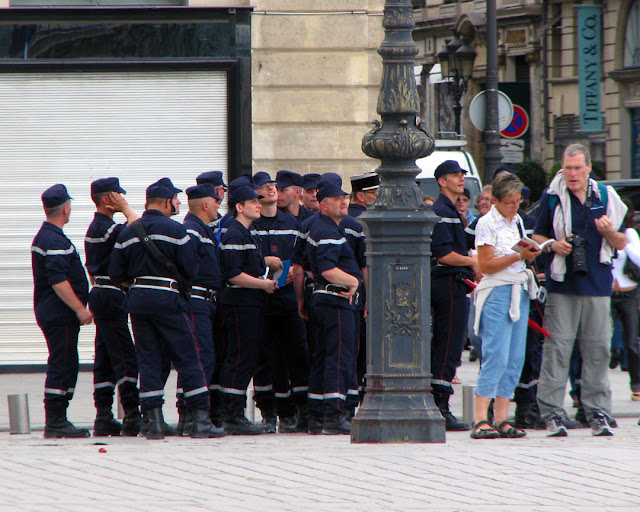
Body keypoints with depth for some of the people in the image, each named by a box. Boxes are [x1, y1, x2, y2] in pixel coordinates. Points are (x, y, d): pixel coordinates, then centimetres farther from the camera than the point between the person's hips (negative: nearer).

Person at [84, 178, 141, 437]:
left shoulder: (94, 228, 16)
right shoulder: (107, 228, -15)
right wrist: (126, 209, -10)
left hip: (100, 294, 10)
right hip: (112, 296, -10)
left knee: (104, 360, 9)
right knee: (125, 359, -10)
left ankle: (104, 418, 9)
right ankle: (132, 417, -13)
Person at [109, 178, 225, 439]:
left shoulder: (127, 234, 7)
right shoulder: (175, 230, -8)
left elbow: (116, 274, 6)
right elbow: (191, 270, -9)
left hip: (137, 299, 5)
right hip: (168, 298, -5)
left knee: (148, 360, 7)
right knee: (188, 359, 1)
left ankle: (154, 421, 2)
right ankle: (201, 420, -2)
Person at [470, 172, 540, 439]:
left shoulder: (517, 221, 14)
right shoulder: (487, 224, -8)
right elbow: (486, 266, -12)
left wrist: (531, 254, 1)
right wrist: (518, 256, -19)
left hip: (520, 292, 7)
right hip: (497, 293, -7)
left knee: (515, 358, 3)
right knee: (496, 356, -13)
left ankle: (502, 419, 6)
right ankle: (481, 420, -14)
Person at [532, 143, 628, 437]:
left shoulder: (606, 197, 10)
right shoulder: (552, 198, 5)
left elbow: (621, 244, 13)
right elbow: (537, 237, 13)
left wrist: (609, 233, -9)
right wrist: (552, 245, -8)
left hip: (597, 285, 2)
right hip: (562, 285, -2)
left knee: (597, 348, 1)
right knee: (557, 347, -6)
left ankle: (597, 413, 7)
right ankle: (552, 413, -3)